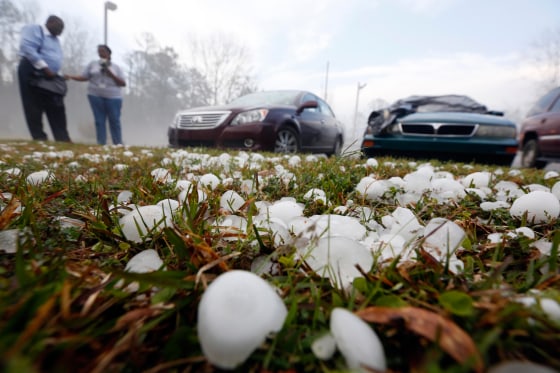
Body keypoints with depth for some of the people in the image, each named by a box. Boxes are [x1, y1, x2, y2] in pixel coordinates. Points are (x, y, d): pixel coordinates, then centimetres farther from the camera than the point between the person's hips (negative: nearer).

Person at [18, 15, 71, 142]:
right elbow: (27, 48, -18)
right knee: (34, 110, -5)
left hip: (50, 77, 8)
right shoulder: (34, 29, -3)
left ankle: (63, 140, -3)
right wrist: (44, 67, -24)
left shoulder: (55, 39, 21)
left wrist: (58, 74, 7)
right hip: (32, 73, -7)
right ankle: (40, 139, -4)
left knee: (57, 112, -1)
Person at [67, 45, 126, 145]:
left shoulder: (116, 67, 10)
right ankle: (101, 144, -2)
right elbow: (84, 77, 11)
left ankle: (118, 145, 1)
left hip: (113, 97, -1)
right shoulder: (92, 64, 13)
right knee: (99, 121, -3)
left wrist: (111, 75, -6)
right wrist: (70, 76, -2)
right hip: (96, 96, 1)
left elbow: (123, 83, 4)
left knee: (115, 121, -3)